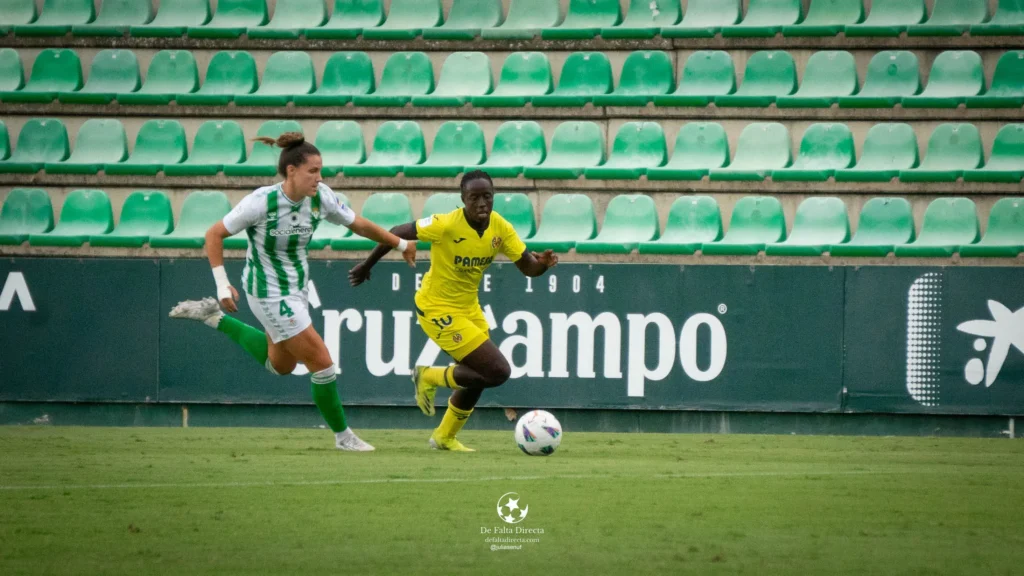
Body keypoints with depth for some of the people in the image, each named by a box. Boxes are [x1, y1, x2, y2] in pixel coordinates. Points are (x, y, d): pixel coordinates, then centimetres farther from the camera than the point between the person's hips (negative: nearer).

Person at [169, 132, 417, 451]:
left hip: (297, 288, 8)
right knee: (322, 363, -6)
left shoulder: (320, 197, -10)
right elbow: (214, 234, -17)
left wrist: (401, 244, 12)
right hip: (270, 292, -8)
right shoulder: (262, 201, -26)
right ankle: (342, 435, 13)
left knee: (280, 365, 26)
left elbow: (359, 224, 5)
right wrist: (222, 284, -24)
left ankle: (213, 317, 34)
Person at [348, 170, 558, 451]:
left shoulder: (500, 228, -8)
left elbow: (528, 267, -6)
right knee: (498, 372, -13)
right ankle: (429, 378, 7)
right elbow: (397, 233, -16)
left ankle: (444, 437, 41)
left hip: (469, 307, 7)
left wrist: (542, 262, -29)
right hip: (438, 310, -7)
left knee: (477, 379, 18)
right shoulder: (447, 225, -26)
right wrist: (367, 265, -6)